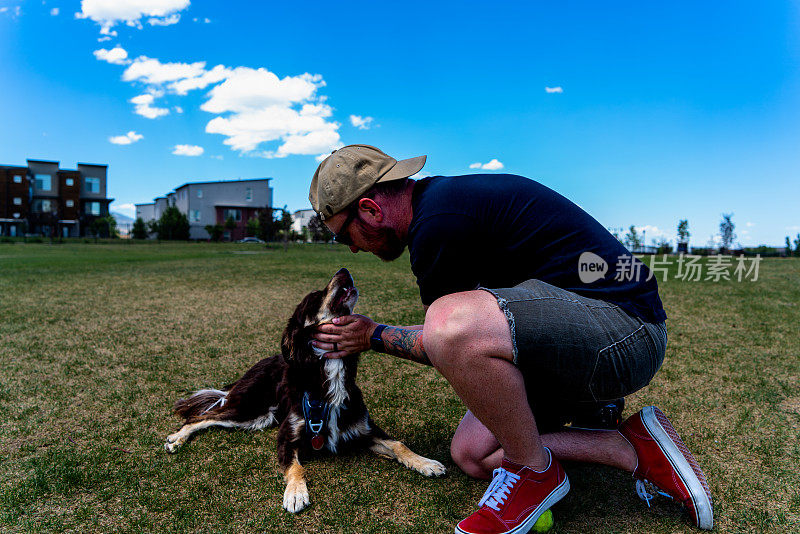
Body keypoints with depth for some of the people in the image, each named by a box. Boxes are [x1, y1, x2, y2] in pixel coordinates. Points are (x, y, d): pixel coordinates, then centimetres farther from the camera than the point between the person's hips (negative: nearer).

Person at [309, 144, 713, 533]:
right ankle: (629, 448, 9)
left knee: (452, 326, -35)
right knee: (470, 455, 8)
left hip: (624, 327, -10)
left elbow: (449, 334, -7)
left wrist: (373, 337, 6)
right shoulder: (446, 197, 12)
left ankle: (535, 473, -7)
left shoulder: (436, 223, -20)